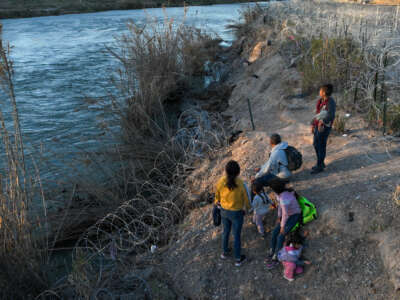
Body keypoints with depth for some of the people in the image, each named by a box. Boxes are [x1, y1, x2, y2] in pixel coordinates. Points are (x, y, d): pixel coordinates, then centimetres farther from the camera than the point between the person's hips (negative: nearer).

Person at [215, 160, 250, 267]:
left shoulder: (220, 182, -20)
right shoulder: (240, 184, -29)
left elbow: (217, 197, -1)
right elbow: (246, 199, -13)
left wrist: (217, 202, 22)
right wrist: (247, 207, 10)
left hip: (224, 211, 3)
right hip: (237, 213, -3)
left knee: (226, 231, 29)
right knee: (237, 236, 18)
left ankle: (225, 252, 50)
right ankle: (238, 259, 37)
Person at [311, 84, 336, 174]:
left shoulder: (330, 102, -17)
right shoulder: (320, 101, 10)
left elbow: (331, 115, -28)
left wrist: (322, 122, -42)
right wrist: (312, 124, 18)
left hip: (324, 127, -9)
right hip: (318, 125, 9)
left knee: (320, 146, -4)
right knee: (316, 144, 15)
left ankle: (319, 166, 7)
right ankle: (321, 163, 30)